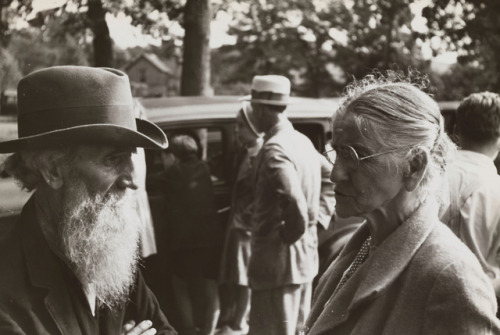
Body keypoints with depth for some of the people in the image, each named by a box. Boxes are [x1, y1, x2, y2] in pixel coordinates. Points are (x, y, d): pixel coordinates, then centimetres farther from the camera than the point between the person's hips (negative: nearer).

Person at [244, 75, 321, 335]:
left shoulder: (274, 149, -20)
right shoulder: (303, 142, 10)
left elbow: (295, 207, -30)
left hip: (278, 263, -9)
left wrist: (285, 237, -15)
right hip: (304, 259, 10)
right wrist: (307, 234, 13)